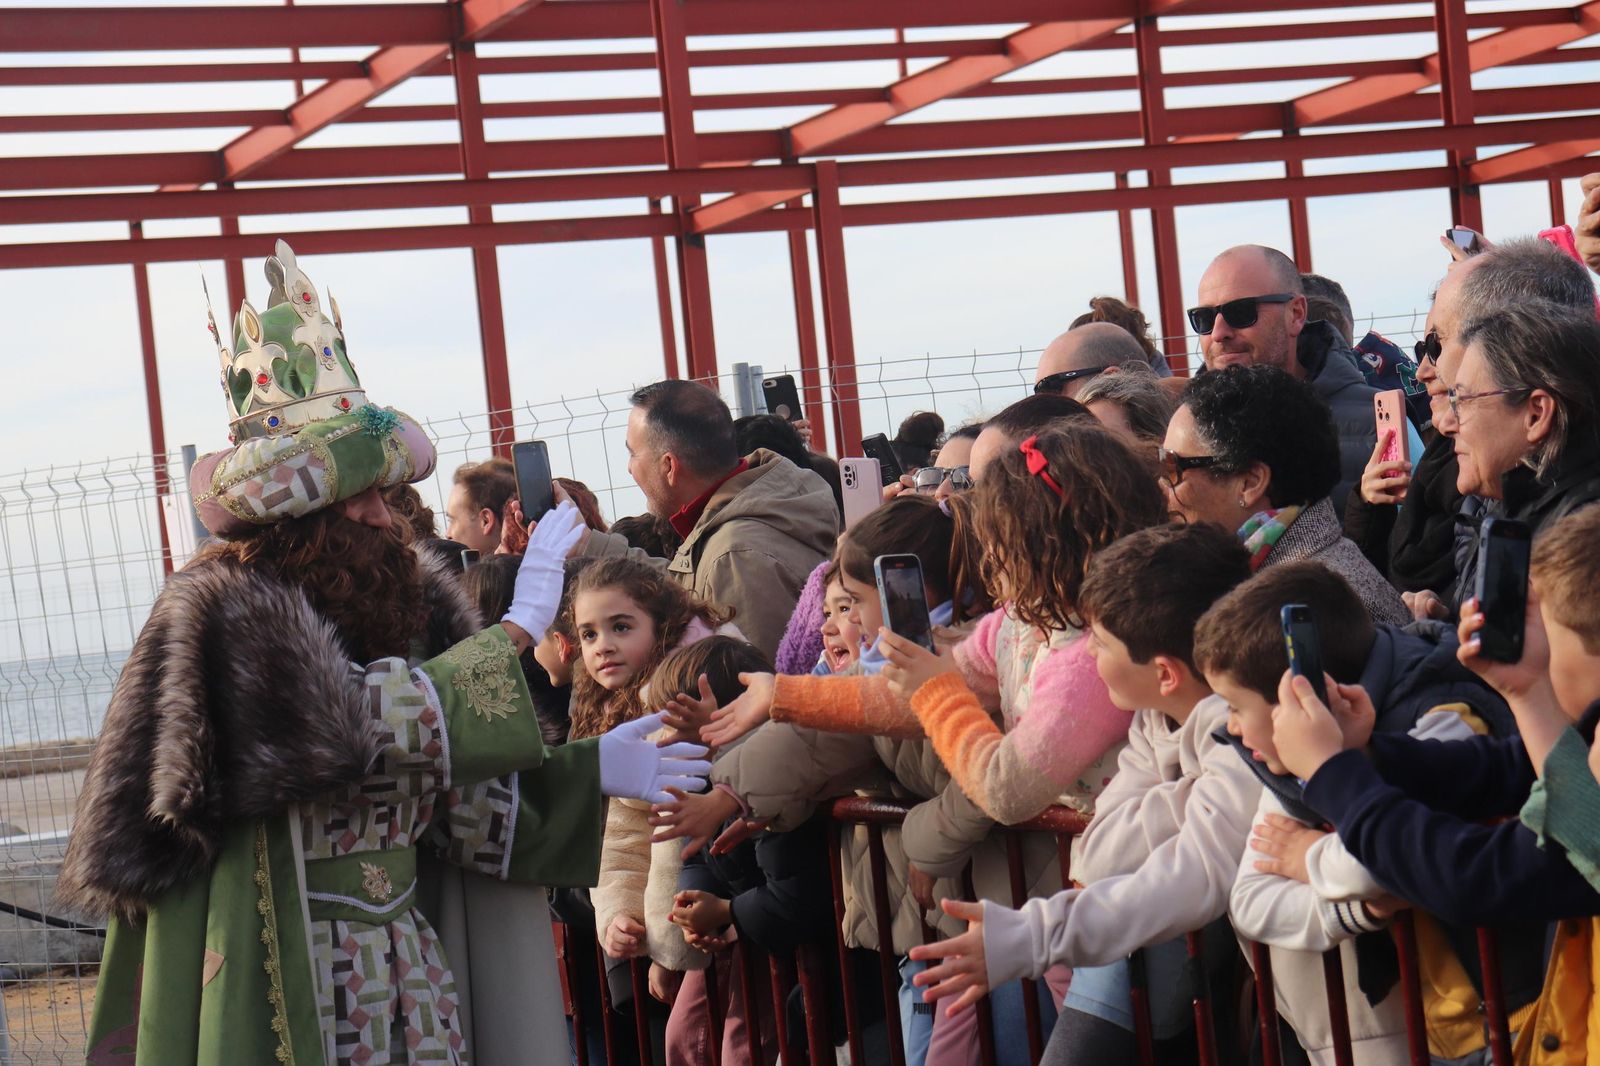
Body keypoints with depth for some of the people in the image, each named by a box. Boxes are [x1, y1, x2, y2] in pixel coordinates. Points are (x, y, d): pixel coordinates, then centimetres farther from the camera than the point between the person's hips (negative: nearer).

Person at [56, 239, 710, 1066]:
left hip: (408, 963, 7)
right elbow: (352, 724, -27)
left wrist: (592, 770, -1)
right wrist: (517, 630, -20)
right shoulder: (228, 612, -15)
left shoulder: (407, 598, 8)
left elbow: (465, 794, 10)